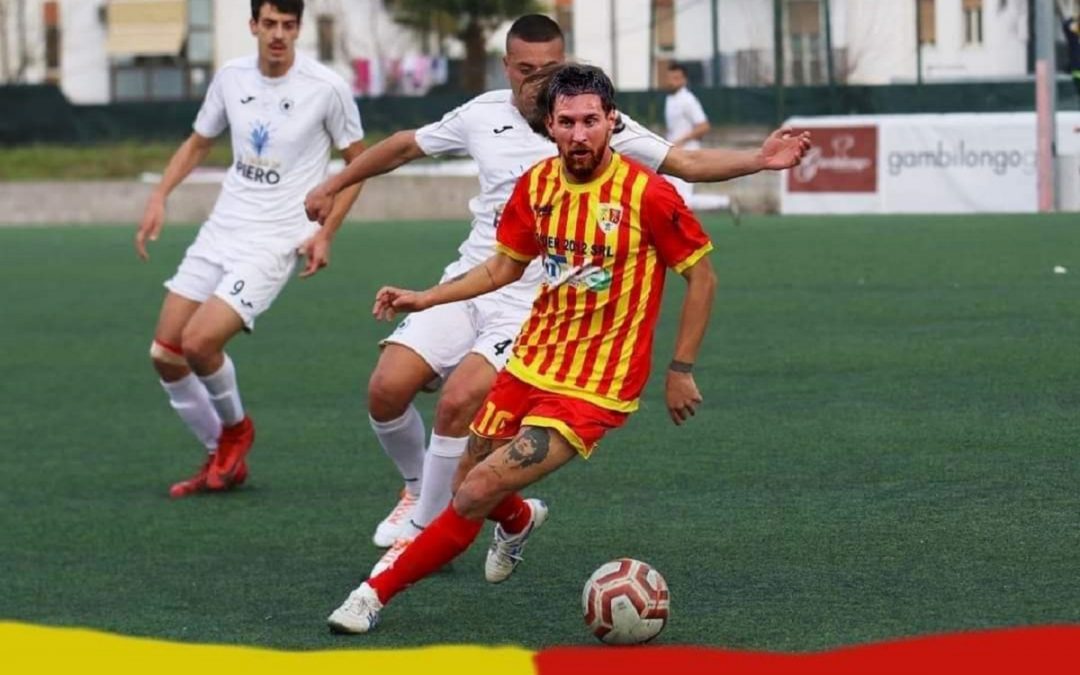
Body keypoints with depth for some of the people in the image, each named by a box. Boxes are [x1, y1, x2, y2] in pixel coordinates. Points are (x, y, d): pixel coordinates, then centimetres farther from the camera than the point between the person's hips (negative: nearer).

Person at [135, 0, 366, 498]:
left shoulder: (326, 88, -11)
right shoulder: (231, 77, 2)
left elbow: (357, 161, 1)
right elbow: (198, 143, 19)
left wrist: (325, 234, -8)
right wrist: (159, 198, 5)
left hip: (273, 243, -6)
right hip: (219, 232, 6)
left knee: (198, 341, -21)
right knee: (164, 353, 2)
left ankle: (235, 428, 10)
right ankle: (222, 462, 19)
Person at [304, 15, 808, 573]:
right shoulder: (482, 115, 4)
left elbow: (687, 163, -5)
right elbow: (406, 146, 20)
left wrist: (759, 159, -20)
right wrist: (334, 186, 28)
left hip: (535, 303, -4)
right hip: (469, 281, 4)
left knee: (458, 400, -23)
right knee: (386, 389, -11)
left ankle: (423, 533, -2)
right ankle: (418, 489, 20)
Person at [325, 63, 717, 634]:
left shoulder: (647, 194, -16)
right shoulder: (536, 185, 0)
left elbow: (702, 275, -6)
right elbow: (506, 266, 15)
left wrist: (681, 371, -4)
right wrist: (424, 299, 5)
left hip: (592, 391, -6)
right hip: (529, 366, 6)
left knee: (477, 495, -17)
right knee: (465, 488, 15)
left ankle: (378, 593, -1)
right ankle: (520, 520, 52)